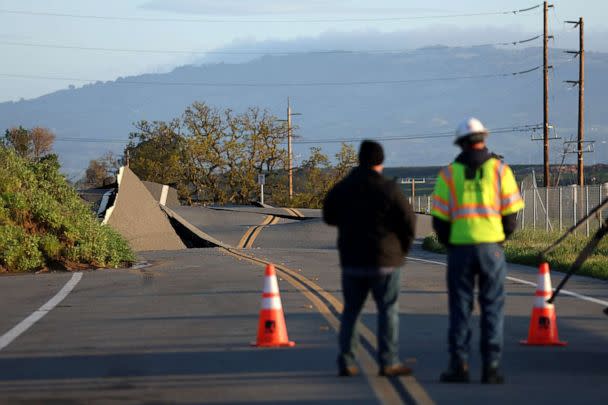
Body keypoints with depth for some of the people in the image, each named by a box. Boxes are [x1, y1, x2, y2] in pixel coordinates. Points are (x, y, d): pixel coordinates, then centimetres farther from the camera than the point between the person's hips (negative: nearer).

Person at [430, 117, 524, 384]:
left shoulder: (448, 174, 2)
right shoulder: (499, 169, 1)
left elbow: (439, 219, 0)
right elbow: (511, 213, 0)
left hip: (459, 248, 1)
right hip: (491, 247, 0)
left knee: (460, 308, 8)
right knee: (492, 308, 3)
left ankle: (459, 366, 5)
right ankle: (491, 367, -1)